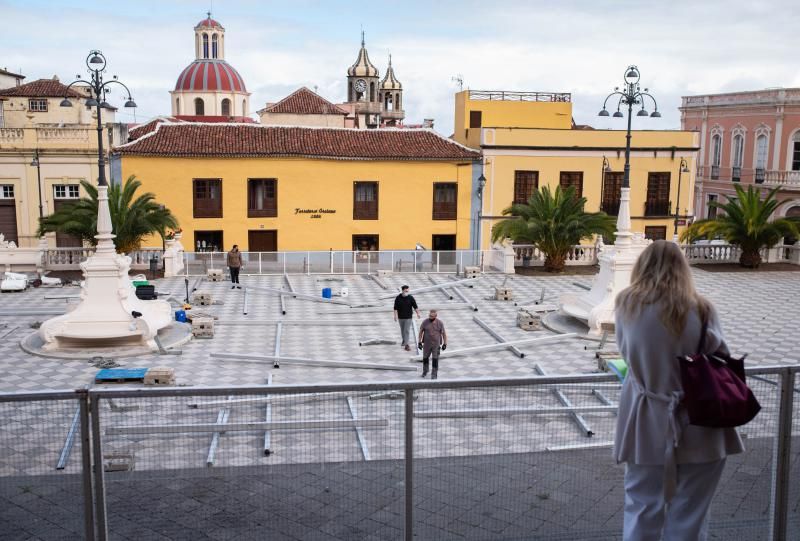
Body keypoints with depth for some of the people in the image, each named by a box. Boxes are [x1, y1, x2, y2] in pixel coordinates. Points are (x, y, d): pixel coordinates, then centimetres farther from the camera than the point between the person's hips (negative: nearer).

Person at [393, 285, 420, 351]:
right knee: (402, 330, 17)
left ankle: (407, 344, -9)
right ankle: (404, 340, 39)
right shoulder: (398, 298, -5)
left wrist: (418, 313, -9)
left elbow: (415, 306, -4)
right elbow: (395, 308, -4)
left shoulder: (410, 298, -8)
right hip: (401, 317, 2)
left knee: (407, 330, -9)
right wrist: (395, 316, -11)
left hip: (408, 317, -2)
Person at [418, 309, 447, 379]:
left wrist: (445, 344, -3)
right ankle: (425, 371, 38)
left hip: (436, 344, -1)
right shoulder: (425, 322, -8)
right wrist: (420, 342, -4)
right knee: (425, 358, 14)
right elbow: (421, 331, 0)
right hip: (427, 344, 2)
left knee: (435, 359, -2)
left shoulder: (440, 323, -8)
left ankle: (434, 374, 7)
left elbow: (444, 333, -2)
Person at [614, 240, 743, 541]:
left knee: (641, 511, 13)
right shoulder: (700, 310, -9)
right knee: (689, 516, 11)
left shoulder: (627, 305, -6)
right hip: (699, 427, -1)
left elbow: (626, 352, 4)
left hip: (646, 426, 1)